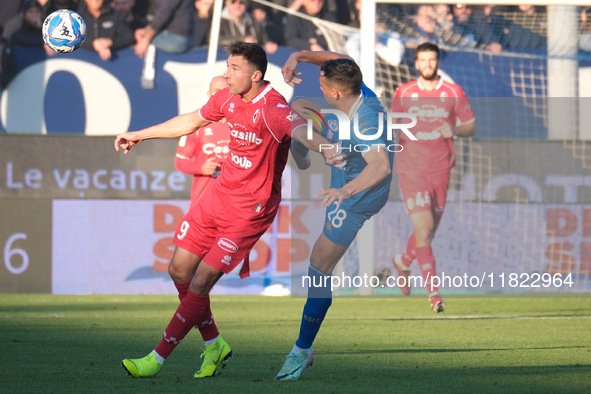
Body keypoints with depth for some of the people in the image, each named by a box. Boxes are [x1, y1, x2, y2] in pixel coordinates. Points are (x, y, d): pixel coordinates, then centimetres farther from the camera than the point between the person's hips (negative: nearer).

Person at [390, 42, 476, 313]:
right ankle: (433, 292, -16)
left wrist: (454, 130, -11)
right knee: (422, 227, -15)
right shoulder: (404, 93, 6)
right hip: (411, 169, -2)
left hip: (440, 170, 2)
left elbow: (471, 127, 8)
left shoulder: (453, 93, 4)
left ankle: (403, 262, 45)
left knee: (429, 232, 12)